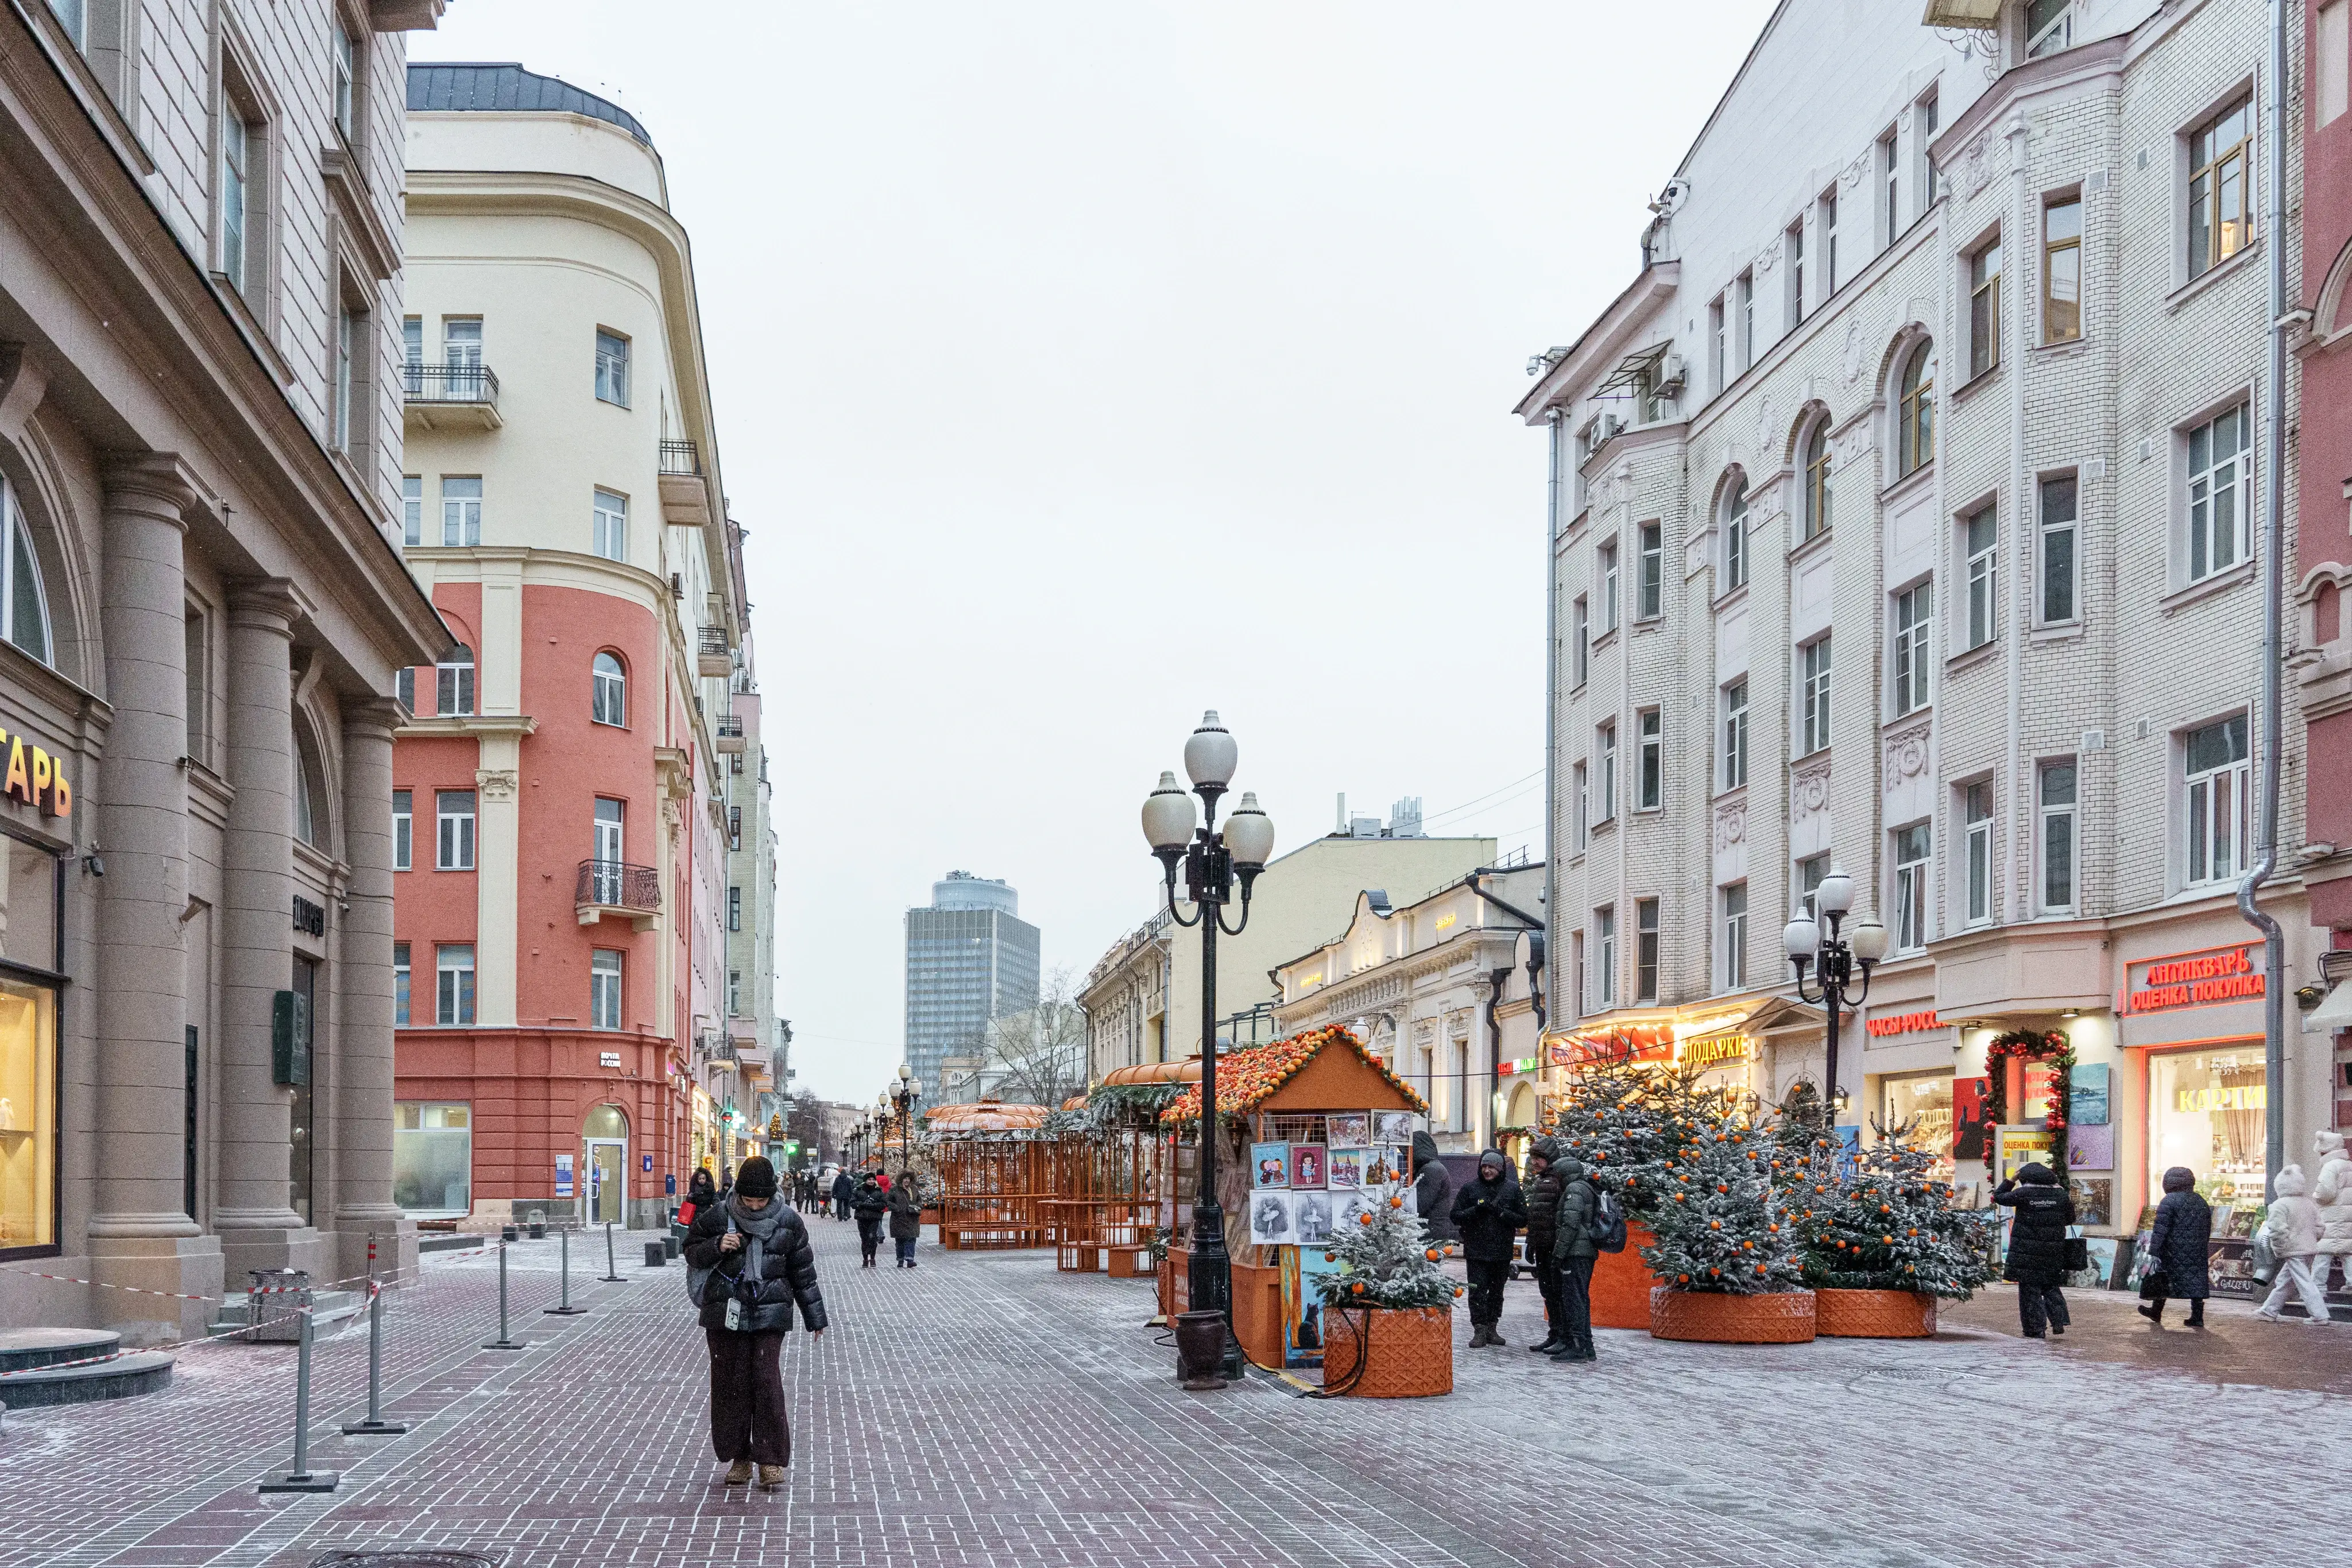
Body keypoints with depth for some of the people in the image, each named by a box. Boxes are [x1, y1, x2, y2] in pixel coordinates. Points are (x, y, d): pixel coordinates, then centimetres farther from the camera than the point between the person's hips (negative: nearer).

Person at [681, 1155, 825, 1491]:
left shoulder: (787, 1222, 2)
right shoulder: (717, 1217, -1)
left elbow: (803, 1272, 11)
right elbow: (692, 1253, 9)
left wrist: (815, 1317, 15)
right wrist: (716, 1247, -13)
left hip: (769, 1314, -1)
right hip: (725, 1312, 1)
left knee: (766, 1382, -10)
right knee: (729, 1383, 2)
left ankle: (770, 1460, -3)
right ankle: (739, 1457, 15)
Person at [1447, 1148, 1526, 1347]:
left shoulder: (1513, 1190, 4)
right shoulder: (1470, 1188, 3)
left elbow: (1523, 1219, 0)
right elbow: (1455, 1216, 2)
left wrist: (1501, 1212, -15)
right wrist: (1476, 1210, -14)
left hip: (1502, 1252, 1)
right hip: (1476, 1250, -1)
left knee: (1497, 1292, 11)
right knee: (1478, 1291, -6)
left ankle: (1491, 1329, 22)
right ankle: (1479, 1331, -2)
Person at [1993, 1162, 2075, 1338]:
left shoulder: (2023, 1193, -9)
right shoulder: (2061, 1194, 2)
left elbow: (1998, 1197, 2)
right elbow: (2069, 1220, 10)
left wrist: (2012, 1179, 9)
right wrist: (2071, 1203, 28)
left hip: (2027, 1250, -4)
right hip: (2053, 1250, 4)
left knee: (2030, 1289, 3)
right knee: (2051, 1286, 19)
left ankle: (2035, 1329, 2)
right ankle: (2059, 1321, 5)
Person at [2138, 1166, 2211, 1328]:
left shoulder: (2169, 1201, -11)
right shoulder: (2201, 1202, 12)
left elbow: (2161, 1228, -17)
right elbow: (2207, 1230, 18)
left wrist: (2153, 1252, -18)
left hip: (2174, 1251, -5)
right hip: (2197, 1253, 5)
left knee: (2163, 1279, 8)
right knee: (2195, 1281, 5)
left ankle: (2156, 1313, 19)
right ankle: (2197, 1317, -1)